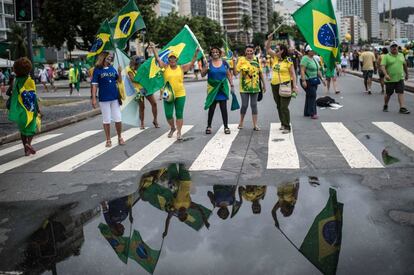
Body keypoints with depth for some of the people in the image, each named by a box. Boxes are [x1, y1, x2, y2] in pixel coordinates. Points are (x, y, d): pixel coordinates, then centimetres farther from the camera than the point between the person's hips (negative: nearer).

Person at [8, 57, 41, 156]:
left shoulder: (16, 81, 1)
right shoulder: (29, 81, -12)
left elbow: (14, 95, 6)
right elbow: (33, 96, -14)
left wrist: (15, 108, 15)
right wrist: (38, 108, -8)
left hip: (19, 109, 4)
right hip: (30, 109, -4)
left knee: (23, 129, 14)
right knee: (32, 127, 9)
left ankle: (26, 149, 14)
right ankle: (28, 143, -15)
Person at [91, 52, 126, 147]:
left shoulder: (112, 68, 7)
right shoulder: (97, 70, -3)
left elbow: (119, 81, 9)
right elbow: (94, 85, -5)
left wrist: (119, 72, -8)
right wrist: (94, 98, -11)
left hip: (115, 97, 3)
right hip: (104, 99, -3)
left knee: (118, 119, 5)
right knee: (106, 120, 6)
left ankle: (120, 138, 21)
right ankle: (108, 140, 16)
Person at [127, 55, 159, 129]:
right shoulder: (129, 69, -7)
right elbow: (133, 79, -17)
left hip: (146, 87, 4)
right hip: (139, 89, -4)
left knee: (154, 103, 0)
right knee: (142, 107, 3)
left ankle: (155, 120, 14)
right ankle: (142, 123, 19)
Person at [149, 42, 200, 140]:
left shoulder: (182, 68, 2)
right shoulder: (166, 67, 2)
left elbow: (192, 62, 0)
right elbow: (158, 59, -4)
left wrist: (196, 53, -12)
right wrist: (153, 49, -13)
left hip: (180, 95, 0)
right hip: (168, 95, 0)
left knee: (179, 114, 3)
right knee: (168, 114, 3)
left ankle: (179, 133, 13)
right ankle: (172, 128, 30)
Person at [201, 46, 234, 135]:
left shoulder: (224, 62, 5)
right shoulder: (208, 63, 0)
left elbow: (229, 75, 10)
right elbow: (202, 75, 1)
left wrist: (232, 85, 6)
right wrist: (205, 68, -17)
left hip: (223, 88, 1)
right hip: (212, 89, -1)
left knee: (224, 108, 2)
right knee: (211, 108, 2)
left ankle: (226, 127, 10)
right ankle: (209, 126, 15)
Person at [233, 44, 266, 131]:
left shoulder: (256, 60, 4)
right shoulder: (241, 60, -6)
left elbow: (260, 73, 12)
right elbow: (235, 73, -11)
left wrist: (264, 84, 13)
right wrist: (234, 63, -23)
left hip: (255, 87, 2)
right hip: (244, 87, -2)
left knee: (254, 105, 5)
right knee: (244, 105, 2)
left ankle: (255, 125, 9)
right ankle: (241, 122, 25)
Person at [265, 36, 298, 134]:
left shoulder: (288, 61, -11)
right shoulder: (275, 57, 8)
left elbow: (293, 74, -11)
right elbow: (268, 49, 13)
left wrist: (294, 86, -17)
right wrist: (269, 39, -2)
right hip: (275, 85, 8)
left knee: (284, 107, -9)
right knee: (279, 106, 15)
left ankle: (287, 127, -5)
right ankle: (283, 123, 27)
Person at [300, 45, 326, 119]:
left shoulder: (314, 59, 16)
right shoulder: (305, 58, -11)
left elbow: (317, 70, 22)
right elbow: (302, 70, -19)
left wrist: (322, 79, 17)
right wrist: (303, 81, -27)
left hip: (314, 81, 9)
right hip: (307, 81, -9)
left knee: (310, 96, 11)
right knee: (312, 96, -11)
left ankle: (307, 113, 18)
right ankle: (312, 113, -8)